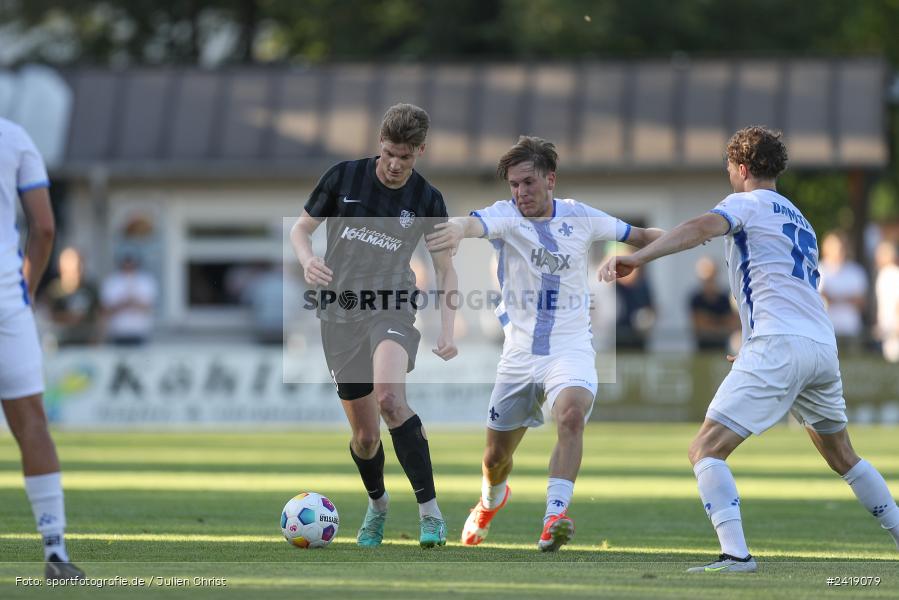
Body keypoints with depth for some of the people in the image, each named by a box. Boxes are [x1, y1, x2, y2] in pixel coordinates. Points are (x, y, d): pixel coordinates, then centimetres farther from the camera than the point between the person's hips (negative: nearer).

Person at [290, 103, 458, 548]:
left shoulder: (426, 200, 1)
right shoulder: (344, 177, 0)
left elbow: (445, 268, 9)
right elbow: (301, 227, 10)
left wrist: (447, 330, -3)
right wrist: (307, 259, -14)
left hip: (392, 309, -2)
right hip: (341, 313, 2)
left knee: (389, 396, -32)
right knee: (365, 435, 4)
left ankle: (430, 511, -26)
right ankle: (377, 504, 38)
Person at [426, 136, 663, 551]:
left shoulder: (581, 217, -1)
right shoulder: (507, 216, -9)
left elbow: (639, 236, 15)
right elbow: (477, 223, -34)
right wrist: (460, 228, -57)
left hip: (570, 349, -1)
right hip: (519, 355, 1)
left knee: (571, 413, -33)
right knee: (496, 455, 12)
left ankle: (555, 517, -36)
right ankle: (491, 501, 47)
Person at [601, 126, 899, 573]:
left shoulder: (747, 203, 4)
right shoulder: (799, 221, 28)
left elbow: (701, 228, -17)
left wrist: (638, 257, -29)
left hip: (779, 344, -8)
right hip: (824, 346, 8)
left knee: (705, 450, -10)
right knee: (842, 455, 27)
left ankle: (735, 554, -26)